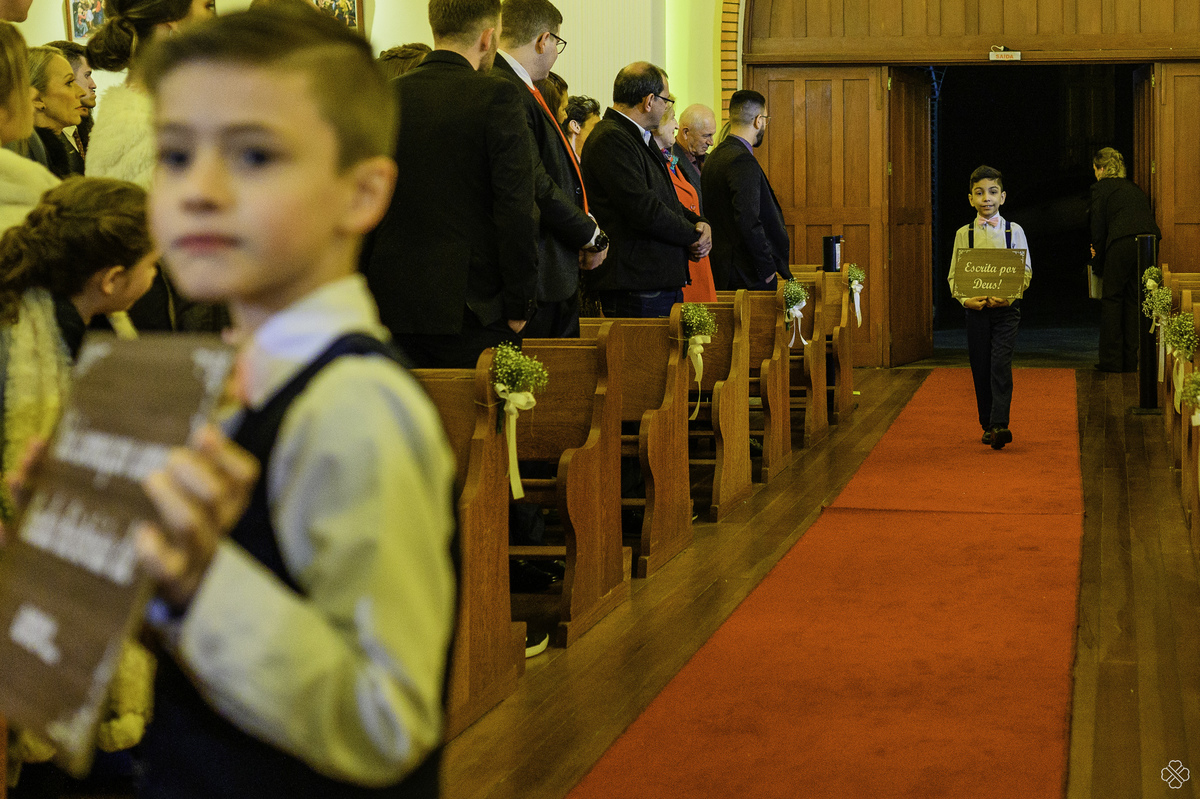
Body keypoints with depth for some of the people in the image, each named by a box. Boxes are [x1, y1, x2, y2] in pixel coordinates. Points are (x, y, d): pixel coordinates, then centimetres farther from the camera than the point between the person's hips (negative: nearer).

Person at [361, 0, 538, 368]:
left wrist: (365, 295, 15)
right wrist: (520, 305, -4)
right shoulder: (496, 97, -8)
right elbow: (517, 211, -12)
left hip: (392, 306, 5)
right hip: (471, 306, -5)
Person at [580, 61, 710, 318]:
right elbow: (644, 210, -21)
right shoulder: (610, 140, -15)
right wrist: (693, 235, -7)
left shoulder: (641, 139, 19)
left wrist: (699, 223, 3)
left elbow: (666, 201, 25)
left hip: (665, 284, 10)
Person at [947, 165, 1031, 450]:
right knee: (980, 369, 5)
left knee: (1001, 365, -13)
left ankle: (999, 425, -19)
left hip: (1006, 308, -2)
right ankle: (987, 426, 16)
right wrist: (965, 299, -13)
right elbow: (954, 274, 5)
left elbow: (1026, 271, 2)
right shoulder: (964, 234, 5)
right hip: (976, 308, 2)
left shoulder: (1014, 231, 3)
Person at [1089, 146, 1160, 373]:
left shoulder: (1101, 188, 9)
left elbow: (1098, 226, 3)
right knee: (1135, 300, 11)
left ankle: (1111, 360, 1)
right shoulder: (1134, 188, 28)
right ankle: (1132, 360, 10)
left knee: (1112, 299, 3)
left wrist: (1098, 262, 11)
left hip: (1123, 243, -6)